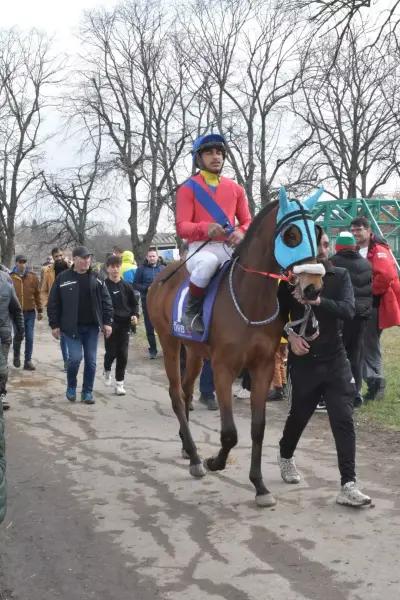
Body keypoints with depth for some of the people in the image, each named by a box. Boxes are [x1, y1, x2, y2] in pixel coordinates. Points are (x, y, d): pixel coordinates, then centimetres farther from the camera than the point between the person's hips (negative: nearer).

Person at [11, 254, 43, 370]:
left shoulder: (33, 277, 2)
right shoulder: (11, 277, -3)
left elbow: (37, 294, 6)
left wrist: (40, 310, 6)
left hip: (30, 312, 1)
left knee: (29, 338, 2)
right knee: (18, 336, 5)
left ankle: (28, 361, 11)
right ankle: (16, 356, 30)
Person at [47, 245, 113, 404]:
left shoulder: (96, 278, 4)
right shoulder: (63, 278, -3)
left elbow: (106, 301, 6)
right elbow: (53, 303, 0)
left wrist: (107, 322, -1)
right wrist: (54, 325, -3)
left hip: (92, 327, 3)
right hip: (72, 327, -3)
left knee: (91, 360, 4)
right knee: (75, 358, -11)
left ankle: (87, 392, 17)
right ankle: (71, 387, 14)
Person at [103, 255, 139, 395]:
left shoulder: (126, 286, 5)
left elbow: (134, 303, 14)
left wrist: (135, 315, -4)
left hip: (124, 324, 3)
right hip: (110, 324, -2)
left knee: (123, 354, 1)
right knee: (111, 352, -1)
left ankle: (119, 383, 11)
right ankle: (107, 370, 31)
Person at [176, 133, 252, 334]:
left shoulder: (235, 188, 15)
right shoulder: (188, 188, 2)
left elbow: (247, 221, 15)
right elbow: (181, 227, -5)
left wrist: (241, 232, -10)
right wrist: (205, 228, -26)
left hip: (230, 247, 4)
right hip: (200, 248, -4)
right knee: (208, 263, -41)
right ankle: (192, 310, -16)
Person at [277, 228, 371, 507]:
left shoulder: (340, 275, -2)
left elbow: (348, 309, -18)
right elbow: (279, 315, 6)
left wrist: (317, 300, -33)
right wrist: (290, 334, -14)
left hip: (335, 359, 0)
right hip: (304, 361, 0)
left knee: (344, 420, -7)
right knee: (300, 414, 16)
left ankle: (348, 486, -6)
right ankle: (286, 456, 45)